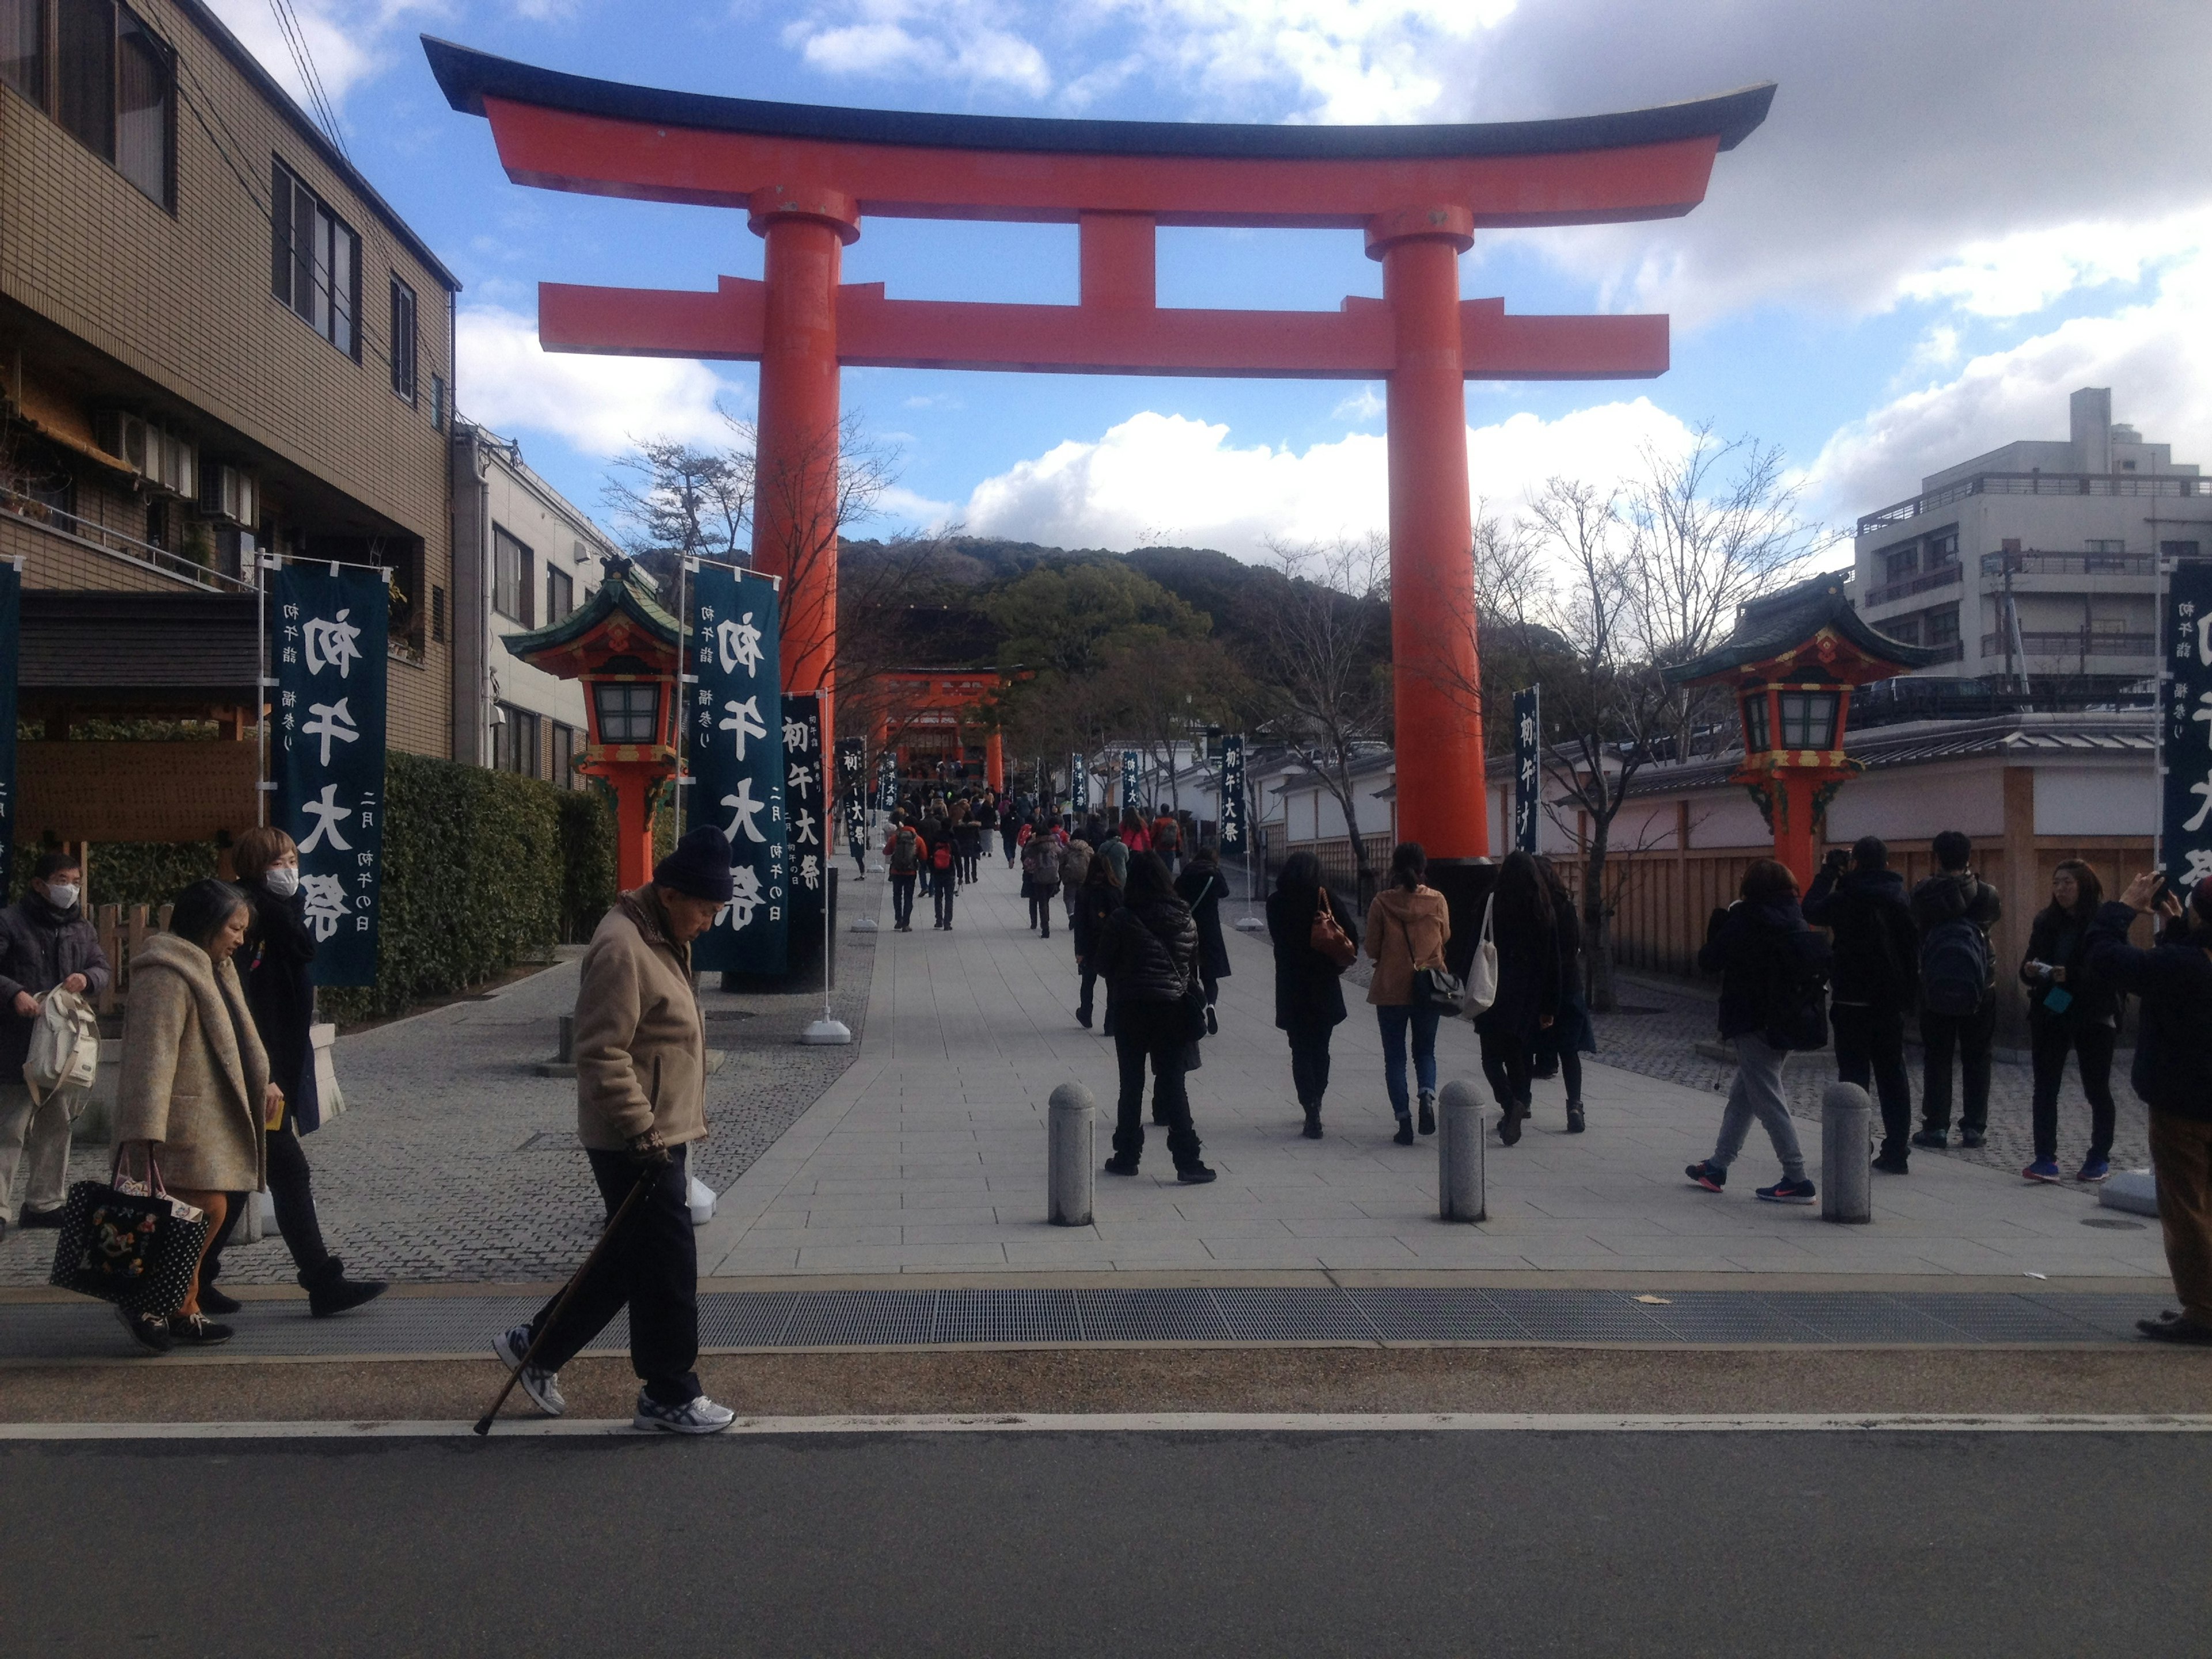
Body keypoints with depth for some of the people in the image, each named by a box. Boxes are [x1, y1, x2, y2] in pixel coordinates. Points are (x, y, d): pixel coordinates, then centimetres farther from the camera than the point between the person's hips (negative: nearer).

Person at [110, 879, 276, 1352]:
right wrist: (143, 1133, -29)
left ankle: (184, 1312, 18)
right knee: (210, 1211, -12)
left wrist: (263, 1081, 14)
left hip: (213, 1117, 10)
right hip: (180, 1119, -10)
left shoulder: (216, 969, 16)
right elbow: (151, 1055, -25)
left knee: (198, 1218, 11)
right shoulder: (167, 976, -18)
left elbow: (239, 1032, 26)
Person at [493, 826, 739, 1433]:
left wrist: (685, 1121, 25)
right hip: (636, 1144, -10)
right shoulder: (621, 947, -20)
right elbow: (602, 1054, -25)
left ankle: (536, 1346, 30)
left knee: (629, 1259, 18)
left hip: (661, 1134, 10)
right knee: (667, 1268, -1)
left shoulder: (665, 938, 13)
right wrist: (642, 1131, -24)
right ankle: (669, 1396, 12)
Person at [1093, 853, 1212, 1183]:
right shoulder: (1185, 921, -1)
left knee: (1131, 1085, 10)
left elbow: (1104, 965, -2)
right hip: (1173, 1010, 2)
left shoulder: (1121, 920, -10)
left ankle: (1127, 1156, 16)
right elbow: (1194, 967, 5)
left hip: (1131, 1009, -2)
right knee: (1173, 1084, 5)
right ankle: (1187, 1162, 0)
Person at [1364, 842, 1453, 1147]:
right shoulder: (1437, 900, -5)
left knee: (1395, 1056, 8)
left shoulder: (1382, 902, -10)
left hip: (1390, 989, -2)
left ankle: (1404, 1122, 2)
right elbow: (1446, 939, 9)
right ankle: (1427, 1096, -10)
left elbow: (1372, 950, -5)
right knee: (1425, 1050, 17)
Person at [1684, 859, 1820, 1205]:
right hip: (1786, 1023, 8)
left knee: (1767, 1100, -4)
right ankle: (1717, 1167, 27)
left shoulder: (1743, 921, -15)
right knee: (1740, 1097, 18)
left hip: (1753, 1024, -8)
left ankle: (1797, 1179, -7)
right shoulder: (1797, 923, 3)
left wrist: (1718, 922, 6)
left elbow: (1708, 962, -9)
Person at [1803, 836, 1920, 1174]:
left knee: (1854, 1073, 1)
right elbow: (1913, 946, 11)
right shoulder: (1900, 898, 4)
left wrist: (1827, 874, 8)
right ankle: (1897, 1152, 10)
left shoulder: (1845, 899, -14)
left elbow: (1812, 912, 1)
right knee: (1892, 1074, 9)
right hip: (1891, 1001, 5)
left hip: (1853, 1001, -5)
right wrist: (1909, 994, 17)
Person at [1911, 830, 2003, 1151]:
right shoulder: (1985, 894, -6)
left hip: (1935, 988, -1)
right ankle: (1974, 1127, 10)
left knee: (1937, 1058, 6)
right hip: (1979, 988, 1)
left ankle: (1936, 1127, 4)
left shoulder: (1923, 894, -9)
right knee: (1976, 1058, 9)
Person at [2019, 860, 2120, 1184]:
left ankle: (2100, 1158, 20)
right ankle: (2045, 1158, 0)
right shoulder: (2045, 921, 6)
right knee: (2045, 1087, -2)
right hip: (2050, 1014, 4)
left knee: (2097, 1089, 7)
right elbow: (2028, 970, 9)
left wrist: (2070, 975, -28)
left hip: (2092, 1017, -4)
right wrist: (2031, 971, -13)